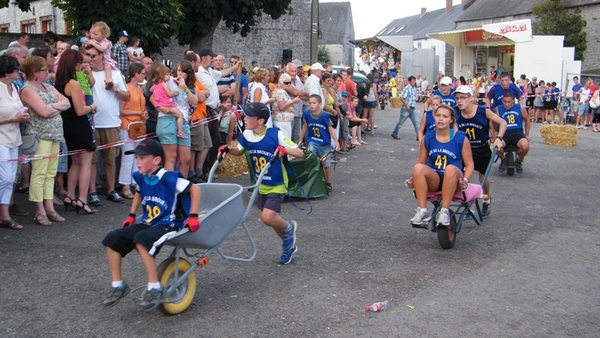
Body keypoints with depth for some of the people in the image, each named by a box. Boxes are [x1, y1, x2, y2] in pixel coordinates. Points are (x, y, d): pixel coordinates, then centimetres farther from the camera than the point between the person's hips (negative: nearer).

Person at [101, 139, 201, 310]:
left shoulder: (168, 178, -18)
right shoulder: (140, 178, 3)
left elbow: (195, 189, -13)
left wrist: (193, 217, -15)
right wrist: (131, 215, 21)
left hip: (167, 224, -7)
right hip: (147, 223, 8)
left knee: (141, 240, -36)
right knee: (112, 239, -8)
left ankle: (155, 287, -23)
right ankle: (118, 285, 6)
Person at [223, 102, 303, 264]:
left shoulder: (275, 135, -23)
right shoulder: (247, 135, -8)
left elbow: (300, 153, -21)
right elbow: (239, 151, 12)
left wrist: (285, 149, -40)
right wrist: (228, 150, -9)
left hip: (277, 186, -6)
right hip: (262, 186, 6)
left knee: (267, 217, -21)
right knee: (273, 219, 17)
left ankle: (288, 227, 12)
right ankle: (289, 245, 42)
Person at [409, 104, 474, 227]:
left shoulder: (461, 138, -1)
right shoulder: (427, 138, 5)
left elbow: (469, 164, 1)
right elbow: (421, 163, 10)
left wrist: (465, 180, -17)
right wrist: (415, 179, -8)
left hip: (453, 181, -2)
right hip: (433, 179, 2)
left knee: (451, 168, -37)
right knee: (417, 167, -29)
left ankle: (444, 211, -31)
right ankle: (422, 210, -29)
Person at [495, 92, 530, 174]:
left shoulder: (520, 108, 7)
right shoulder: (498, 110, 3)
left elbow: (527, 120, 20)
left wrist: (527, 135, 18)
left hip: (517, 132, 1)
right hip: (504, 133, -1)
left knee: (525, 146, -33)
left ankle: (518, 161, 5)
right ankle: (503, 161, 5)